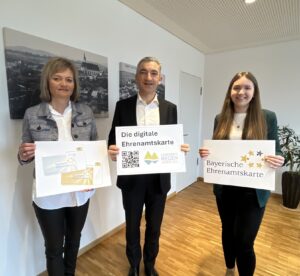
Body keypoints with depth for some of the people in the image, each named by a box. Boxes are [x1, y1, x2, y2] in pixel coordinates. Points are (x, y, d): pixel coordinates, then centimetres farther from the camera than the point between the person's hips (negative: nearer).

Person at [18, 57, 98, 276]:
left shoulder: (86, 112, -3)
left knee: (74, 240, 24)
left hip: (80, 192, 3)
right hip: (48, 196, -2)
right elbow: (25, 156, 1)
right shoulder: (32, 114, -8)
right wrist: (23, 155, -21)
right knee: (54, 248, 16)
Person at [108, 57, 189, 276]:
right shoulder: (123, 106, -3)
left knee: (154, 227, 20)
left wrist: (180, 148, -17)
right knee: (132, 227, 19)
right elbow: (113, 139, -2)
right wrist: (112, 151, -23)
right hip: (132, 179, -1)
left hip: (159, 179, 1)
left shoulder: (170, 108, 1)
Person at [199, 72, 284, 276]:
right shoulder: (220, 119, 2)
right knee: (227, 231, 21)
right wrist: (206, 153, -13)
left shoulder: (268, 117, -5)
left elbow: (276, 153, -2)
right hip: (224, 188, 3)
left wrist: (279, 161, -23)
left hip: (253, 191, -3)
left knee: (244, 243, 2)